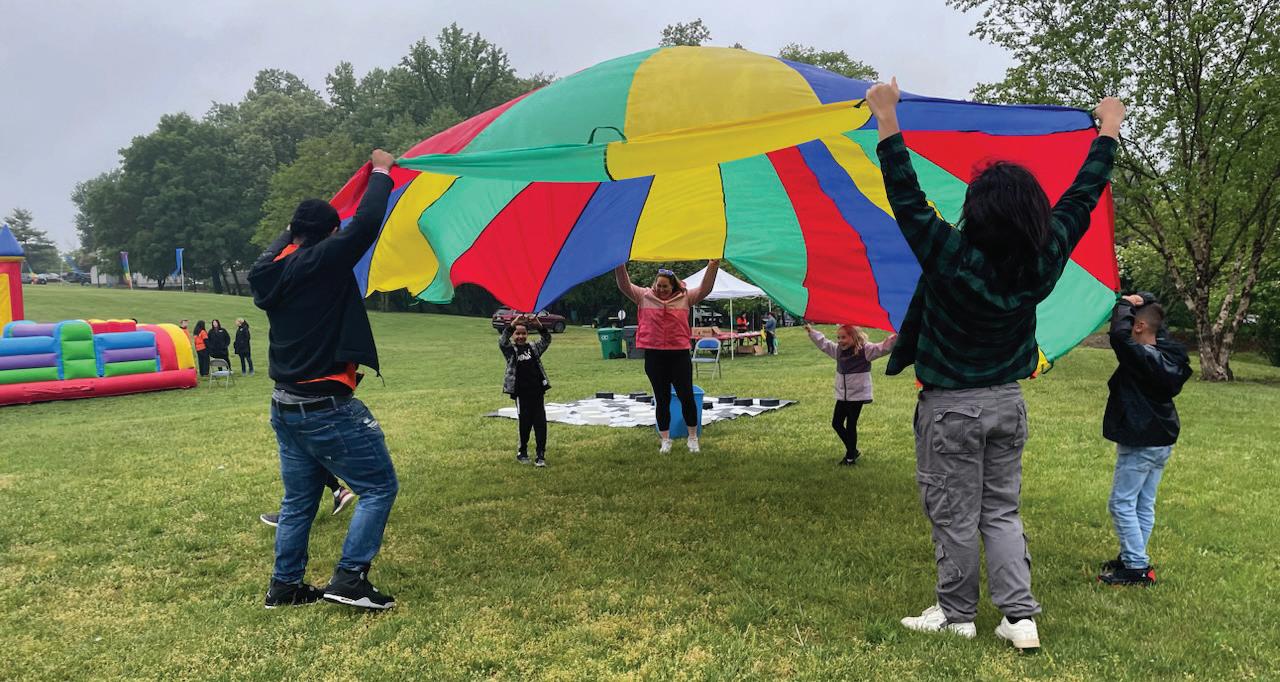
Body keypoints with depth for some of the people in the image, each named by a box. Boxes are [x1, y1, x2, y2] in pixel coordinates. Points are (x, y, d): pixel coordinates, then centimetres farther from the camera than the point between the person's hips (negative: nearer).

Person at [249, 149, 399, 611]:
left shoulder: (267, 272, 5)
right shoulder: (324, 262, -16)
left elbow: (282, 245, 28)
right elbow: (365, 225, -15)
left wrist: (305, 222, 37)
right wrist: (381, 173, -1)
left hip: (285, 407, 8)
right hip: (328, 408, -8)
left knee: (299, 500, 19)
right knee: (379, 486, 3)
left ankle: (285, 585, 26)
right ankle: (349, 579, -2)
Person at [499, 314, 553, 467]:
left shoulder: (534, 347, 12)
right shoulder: (510, 350, 2)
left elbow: (547, 339, 4)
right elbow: (502, 341, -16)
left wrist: (539, 325, -13)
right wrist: (513, 324, -27)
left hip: (537, 392, 3)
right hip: (521, 393, -3)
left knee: (541, 423, -1)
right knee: (525, 423, 6)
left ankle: (541, 455, 4)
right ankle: (522, 453, 24)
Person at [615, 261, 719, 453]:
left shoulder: (685, 297, 6)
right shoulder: (644, 296, 6)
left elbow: (705, 288, -1)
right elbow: (625, 285, 1)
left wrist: (713, 266, -13)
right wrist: (620, 265, -12)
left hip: (679, 354, 0)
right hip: (654, 356, 1)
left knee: (686, 396, 3)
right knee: (662, 399, 9)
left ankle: (693, 438, 19)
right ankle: (665, 440, 20)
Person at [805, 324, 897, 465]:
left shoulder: (865, 350, -12)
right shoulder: (837, 350, 6)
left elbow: (883, 348, -23)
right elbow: (823, 343, 20)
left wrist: (894, 339, -39)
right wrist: (812, 332, 22)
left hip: (857, 395, -7)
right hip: (842, 395, 7)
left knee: (851, 426, 0)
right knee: (836, 423, 10)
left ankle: (850, 456, 17)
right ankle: (852, 451, 28)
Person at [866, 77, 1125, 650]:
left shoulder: (950, 256, -22)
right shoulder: (1043, 262, -8)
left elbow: (906, 197, -19)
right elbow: (1082, 197, 5)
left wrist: (887, 120, -15)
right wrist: (1109, 132, 18)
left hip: (950, 409, -5)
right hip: (1006, 404, 5)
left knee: (954, 517, 7)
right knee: (1002, 512, 15)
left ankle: (957, 614, 20)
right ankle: (1020, 617, 15)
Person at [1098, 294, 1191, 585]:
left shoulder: (1141, 357, -23)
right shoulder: (1166, 351, 3)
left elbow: (1119, 334, -37)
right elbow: (1158, 321, 21)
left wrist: (1125, 305, -19)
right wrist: (1143, 301, 6)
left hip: (1140, 445, -9)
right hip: (1162, 441, 9)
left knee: (1122, 504, -2)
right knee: (1144, 504, 15)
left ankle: (1137, 567, -1)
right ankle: (1133, 559, 24)